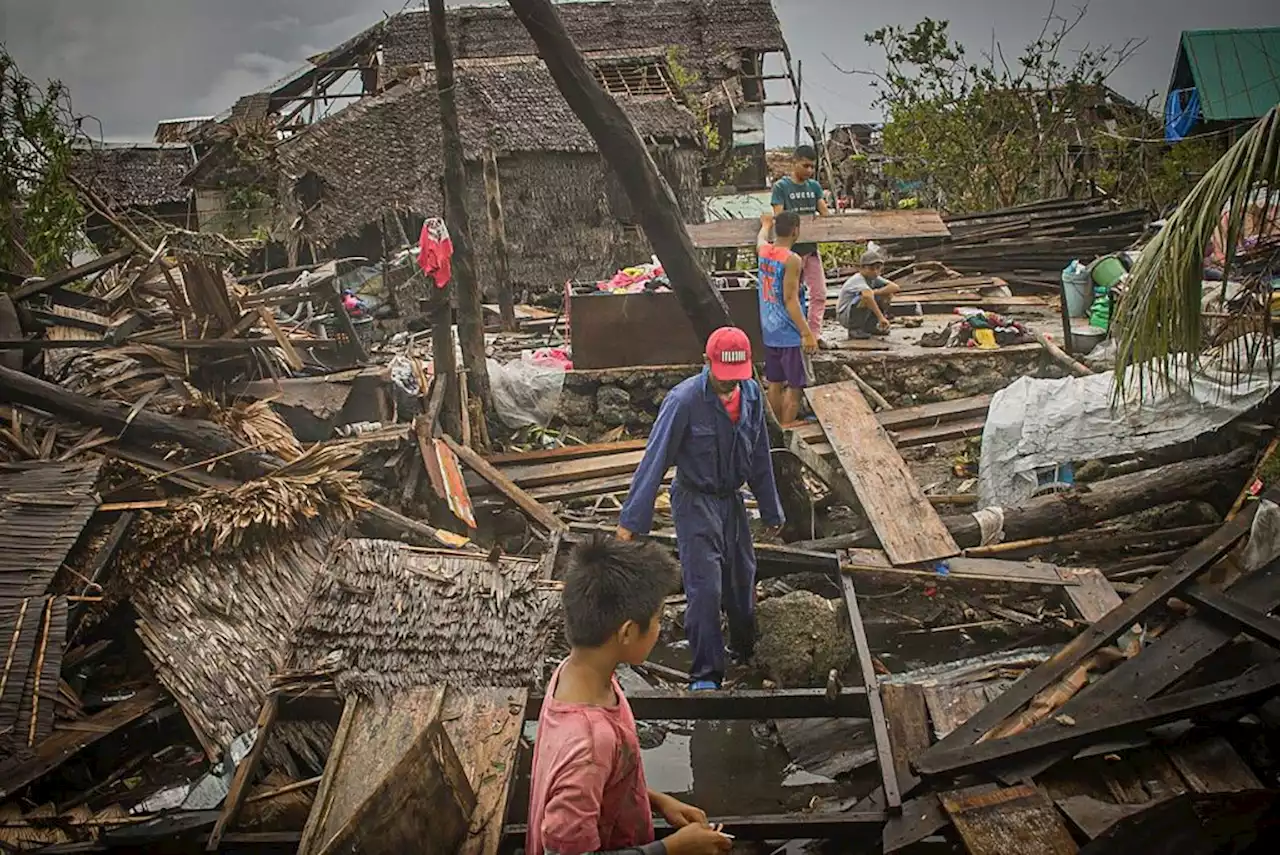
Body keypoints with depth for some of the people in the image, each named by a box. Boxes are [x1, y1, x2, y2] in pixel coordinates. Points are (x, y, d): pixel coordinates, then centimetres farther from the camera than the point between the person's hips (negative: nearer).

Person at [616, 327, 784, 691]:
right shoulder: (684, 400, -23)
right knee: (705, 589, -11)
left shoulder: (752, 394, -5)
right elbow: (655, 459, -20)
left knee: (742, 580, 19)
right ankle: (705, 675, 1)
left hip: (732, 500, 6)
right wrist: (632, 519, -20)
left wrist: (771, 510, 14)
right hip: (695, 501, -6)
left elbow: (760, 456, 8)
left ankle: (749, 652, 41)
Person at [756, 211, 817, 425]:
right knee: (794, 386, -1)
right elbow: (790, 299, -22)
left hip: (769, 331, 8)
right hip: (789, 334, -8)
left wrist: (766, 224, 52)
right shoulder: (791, 260, -19)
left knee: (775, 383, 15)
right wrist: (807, 333, -21)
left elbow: (760, 238, 30)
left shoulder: (763, 250, 3)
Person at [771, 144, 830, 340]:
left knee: (819, 293, 4)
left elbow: (825, 213, 5)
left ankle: (815, 334, 12)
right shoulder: (781, 186, -6)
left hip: (811, 247, 6)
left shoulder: (814, 186, 10)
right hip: (792, 248, -5)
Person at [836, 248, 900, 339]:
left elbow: (895, 287, -12)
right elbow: (867, 296, -44)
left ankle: (870, 326, 7)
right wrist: (881, 317, -47)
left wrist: (875, 292, -25)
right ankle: (854, 329, -15)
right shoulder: (858, 279, -24)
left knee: (888, 294, -4)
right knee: (866, 298, -35)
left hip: (862, 313, 8)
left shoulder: (875, 278, 0)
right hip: (845, 316, -8)